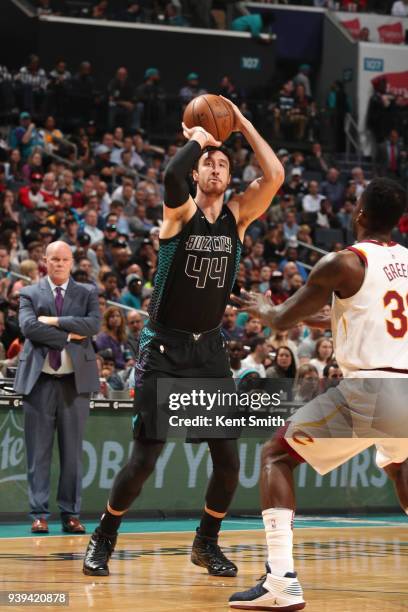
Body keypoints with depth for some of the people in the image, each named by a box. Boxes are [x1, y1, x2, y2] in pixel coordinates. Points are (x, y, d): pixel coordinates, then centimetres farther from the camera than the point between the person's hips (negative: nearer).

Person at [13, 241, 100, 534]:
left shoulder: (87, 293, 11)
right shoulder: (30, 294, 8)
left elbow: (94, 324, -7)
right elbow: (29, 326, -10)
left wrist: (55, 321, -10)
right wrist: (68, 336, -12)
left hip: (75, 380, 1)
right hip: (39, 380, -1)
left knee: (73, 451, 3)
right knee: (38, 451, -1)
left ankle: (71, 514, 8)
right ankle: (39, 513, 3)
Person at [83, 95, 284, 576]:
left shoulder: (238, 216, 5)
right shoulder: (180, 212, -6)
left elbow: (275, 175, -9)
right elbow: (171, 175, -30)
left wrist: (241, 124, -4)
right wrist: (197, 139, -13)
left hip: (209, 350, 4)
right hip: (164, 350, -4)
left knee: (228, 460, 0)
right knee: (144, 460, -5)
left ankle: (206, 544, 20)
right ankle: (103, 538, 15)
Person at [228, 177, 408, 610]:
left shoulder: (344, 263, -5)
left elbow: (282, 320, 4)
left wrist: (262, 307, 27)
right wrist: (319, 320, 42)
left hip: (368, 387, -6)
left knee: (275, 457, 7)